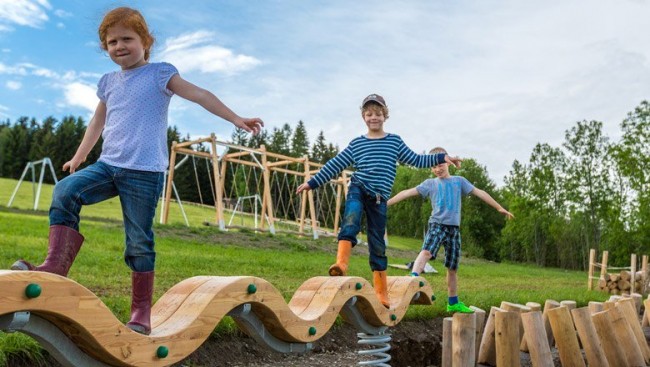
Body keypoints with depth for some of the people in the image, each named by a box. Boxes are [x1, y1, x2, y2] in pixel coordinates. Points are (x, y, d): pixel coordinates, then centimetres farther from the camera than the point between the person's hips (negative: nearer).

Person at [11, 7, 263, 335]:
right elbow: (98, 121, 28)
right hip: (107, 164, 6)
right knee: (64, 192, -18)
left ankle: (142, 312, 8)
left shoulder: (159, 74, 0)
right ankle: (56, 265, -17)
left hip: (144, 172, -5)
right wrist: (78, 157, 33)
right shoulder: (109, 81, 16)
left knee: (139, 241, -2)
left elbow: (199, 95, -8)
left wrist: (235, 119, -17)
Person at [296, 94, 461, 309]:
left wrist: (441, 157, 6)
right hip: (358, 189, 0)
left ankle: (381, 292, 11)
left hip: (379, 197, 0)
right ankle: (341, 263, -44)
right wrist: (312, 182, 10)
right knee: (350, 222, -32)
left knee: (377, 244, 2)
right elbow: (335, 165, 11)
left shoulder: (395, 141, 12)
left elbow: (416, 160, 16)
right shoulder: (356, 144, 10)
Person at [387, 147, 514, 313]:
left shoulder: (459, 181, 12)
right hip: (436, 224, -2)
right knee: (427, 251, -31)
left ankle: (453, 303, 20)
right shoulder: (430, 183, 8)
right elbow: (408, 192, 2)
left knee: (452, 267, 8)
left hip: (454, 227, 2)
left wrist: (499, 208, 11)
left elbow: (479, 193, 13)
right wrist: (386, 203, -5)